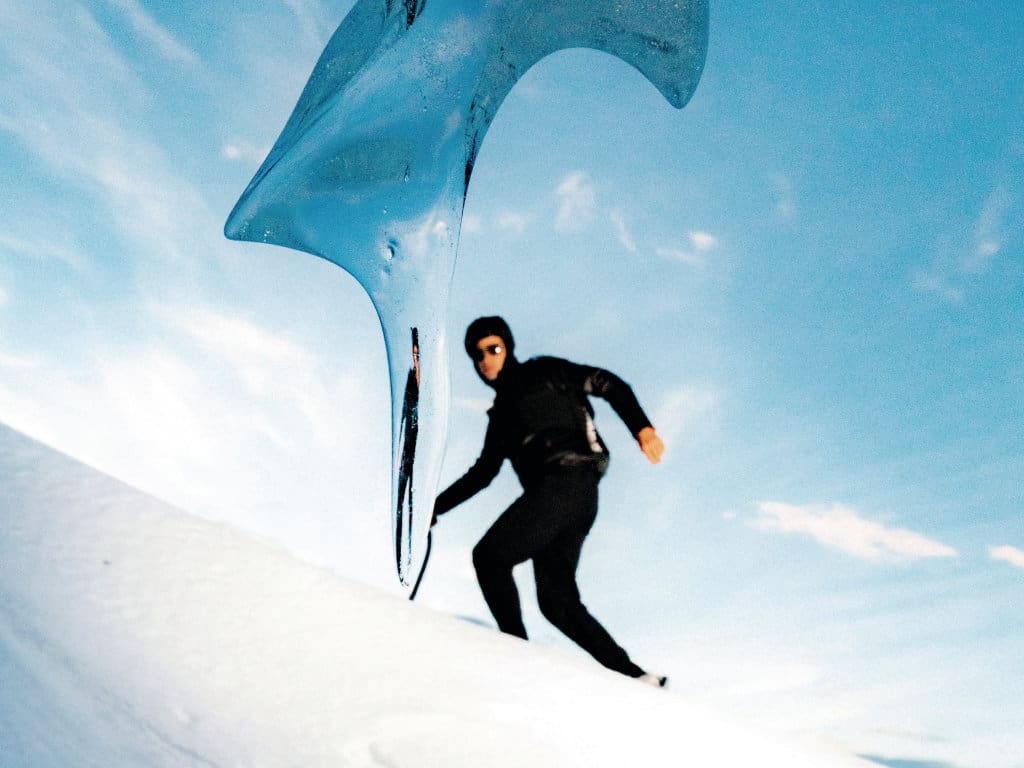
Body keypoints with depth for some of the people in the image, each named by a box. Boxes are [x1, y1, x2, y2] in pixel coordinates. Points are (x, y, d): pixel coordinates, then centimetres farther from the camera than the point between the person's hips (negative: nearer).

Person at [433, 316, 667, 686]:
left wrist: (642, 428, -13)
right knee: (558, 603, 3)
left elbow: (608, 385, 2)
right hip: (553, 493, 8)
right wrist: (436, 507, 29)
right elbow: (482, 472, 34)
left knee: (488, 555, -14)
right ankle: (632, 674, 5)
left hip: (568, 481, -8)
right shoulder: (501, 413, 29)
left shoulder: (541, 374, 10)